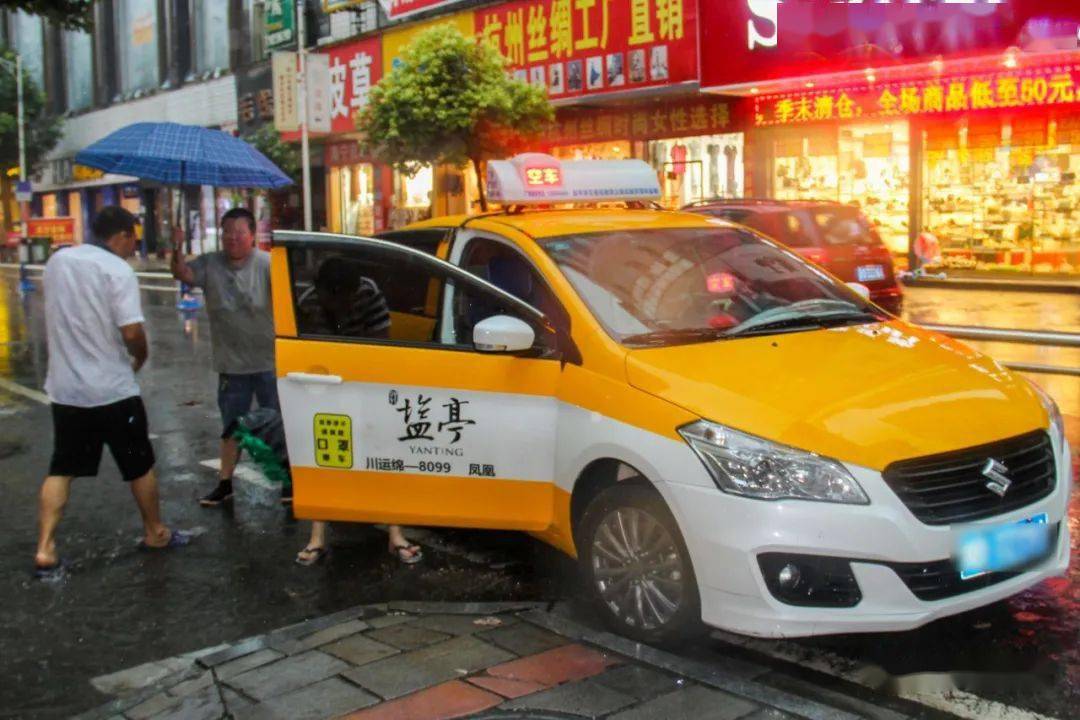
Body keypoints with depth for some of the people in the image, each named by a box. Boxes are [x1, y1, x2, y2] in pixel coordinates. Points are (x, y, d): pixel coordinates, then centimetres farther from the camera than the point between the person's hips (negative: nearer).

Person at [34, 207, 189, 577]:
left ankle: (45, 550, 4)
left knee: (61, 469, 11)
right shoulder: (118, 270, -15)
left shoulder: (57, 261, 6)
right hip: (113, 390, -5)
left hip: (65, 388, 5)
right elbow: (131, 331, -20)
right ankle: (155, 532, 26)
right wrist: (140, 359, -2)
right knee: (139, 465, 12)